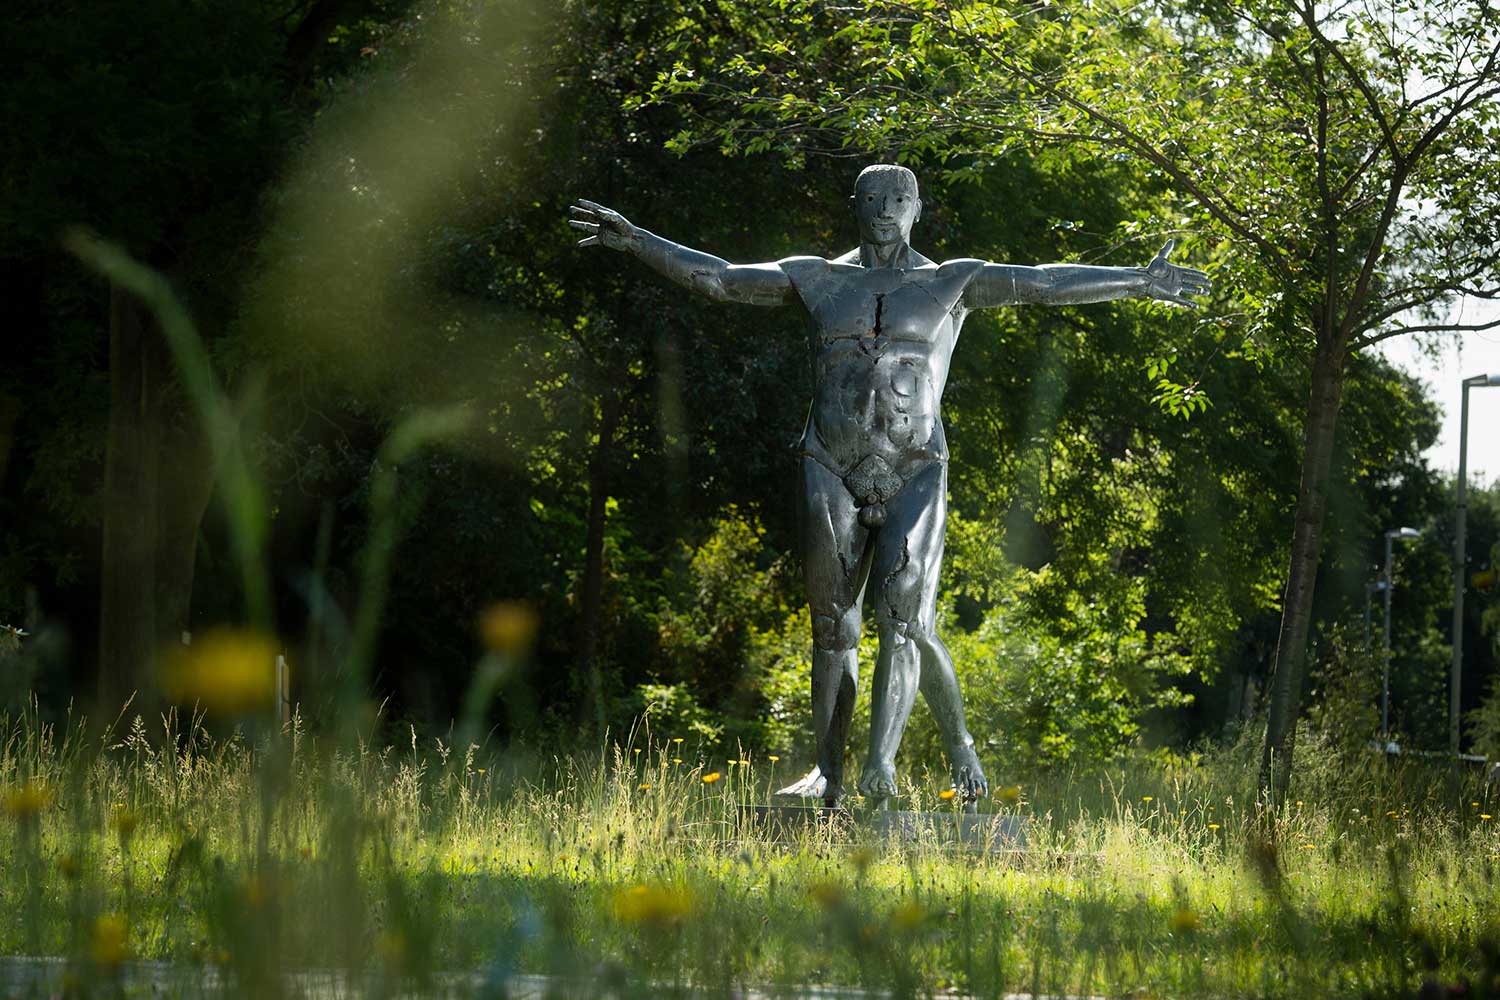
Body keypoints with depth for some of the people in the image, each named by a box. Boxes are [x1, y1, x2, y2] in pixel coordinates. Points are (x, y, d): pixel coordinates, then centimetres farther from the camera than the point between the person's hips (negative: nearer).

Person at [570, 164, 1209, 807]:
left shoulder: (951, 283, 10)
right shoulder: (819, 279, 13)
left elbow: (1048, 284, 4)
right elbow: (716, 277, 13)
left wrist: (1137, 282, -3)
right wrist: (635, 241, 6)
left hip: (914, 476, -2)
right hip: (832, 475, 2)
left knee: (904, 619, -18)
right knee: (834, 628, 2)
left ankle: (880, 766, -21)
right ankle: (828, 773, 5)